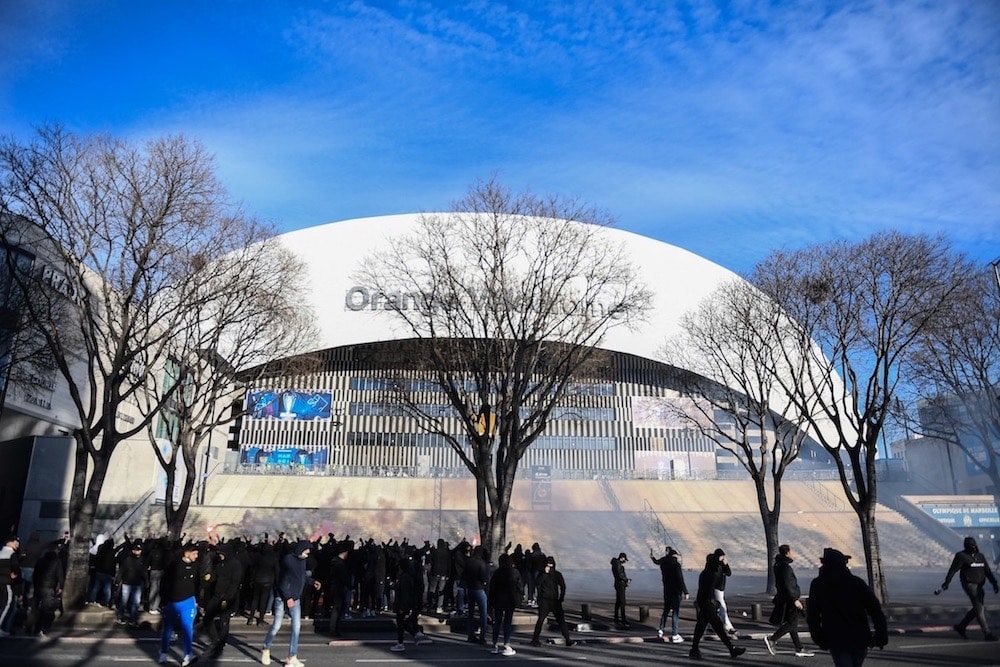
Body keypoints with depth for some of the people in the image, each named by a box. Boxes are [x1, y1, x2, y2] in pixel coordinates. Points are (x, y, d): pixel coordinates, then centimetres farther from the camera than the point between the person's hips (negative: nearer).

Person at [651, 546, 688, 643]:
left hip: (666, 591, 7)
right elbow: (680, 580, -20)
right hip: (675, 592, -7)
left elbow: (657, 562, 27)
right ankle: (675, 635, -2)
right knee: (675, 613, -3)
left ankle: (660, 630, 27)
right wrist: (685, 592, -17)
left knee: (666, 610, 20)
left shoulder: (663, 562, 3)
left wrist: (652, 557, 45)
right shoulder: (676, 564, -18)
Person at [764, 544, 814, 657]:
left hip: (783, 598, 10)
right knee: (792, 623, -6)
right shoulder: (785, 567, -19)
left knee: (792, 623, 13)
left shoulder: (779, 565, 12)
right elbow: (787, 585, -24)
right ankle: (771, 639, -8)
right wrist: (795, 599, -22)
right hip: (789, 599, -10)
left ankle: (799, 649, 19)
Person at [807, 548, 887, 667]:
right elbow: (875, 610, -6)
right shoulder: (857, 582, -2)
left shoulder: (817, 585, -3)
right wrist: (882, 635, 1)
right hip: (860, 639, 2)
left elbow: (812, 616, 0)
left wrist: (819, 639, 9)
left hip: (836, 641, -2)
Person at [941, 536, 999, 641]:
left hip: (978, 586, 8)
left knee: (981, 608, 11)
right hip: (969, 584, -8)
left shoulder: (980, 556, 13)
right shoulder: (961, 556, -7)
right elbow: (953, 569, -8)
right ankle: (987, 633, -7)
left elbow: (988, 571, 8)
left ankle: (961, 626, 22)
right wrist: (946, 582, -11)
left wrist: (994, 583, -5)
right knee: (979, 608, -10)